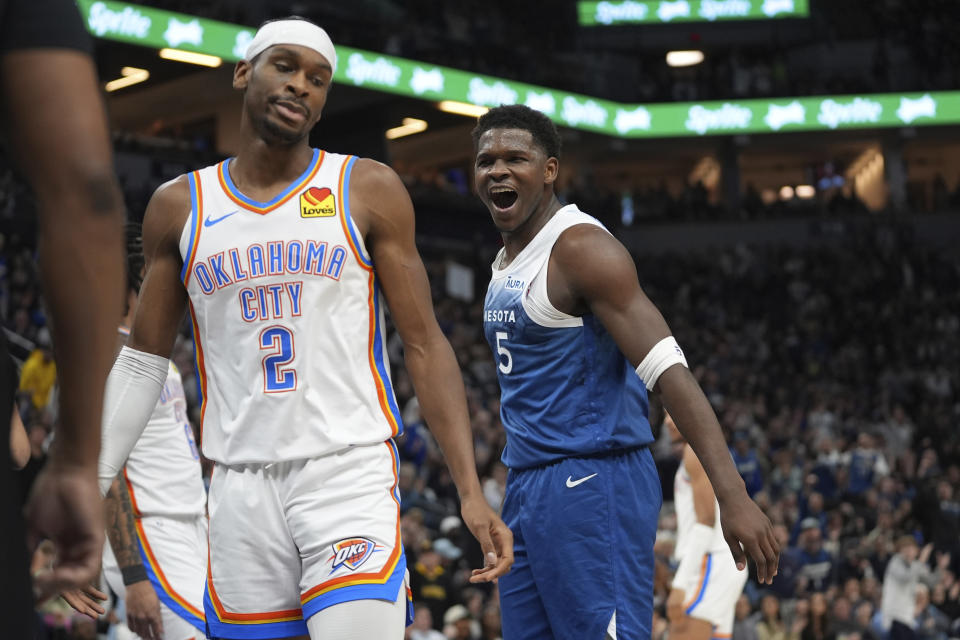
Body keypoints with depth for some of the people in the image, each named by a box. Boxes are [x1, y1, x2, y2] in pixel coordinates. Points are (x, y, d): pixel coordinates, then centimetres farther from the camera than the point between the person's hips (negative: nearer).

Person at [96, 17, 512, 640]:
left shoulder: (368, 190, 2)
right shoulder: (179, 206, 9)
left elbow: (425, 345, 1)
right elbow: (142, 361, 15)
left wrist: (471, 492, -6)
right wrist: (90, 485, 8)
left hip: (350, 473, -2)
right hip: (241, 488, 3)